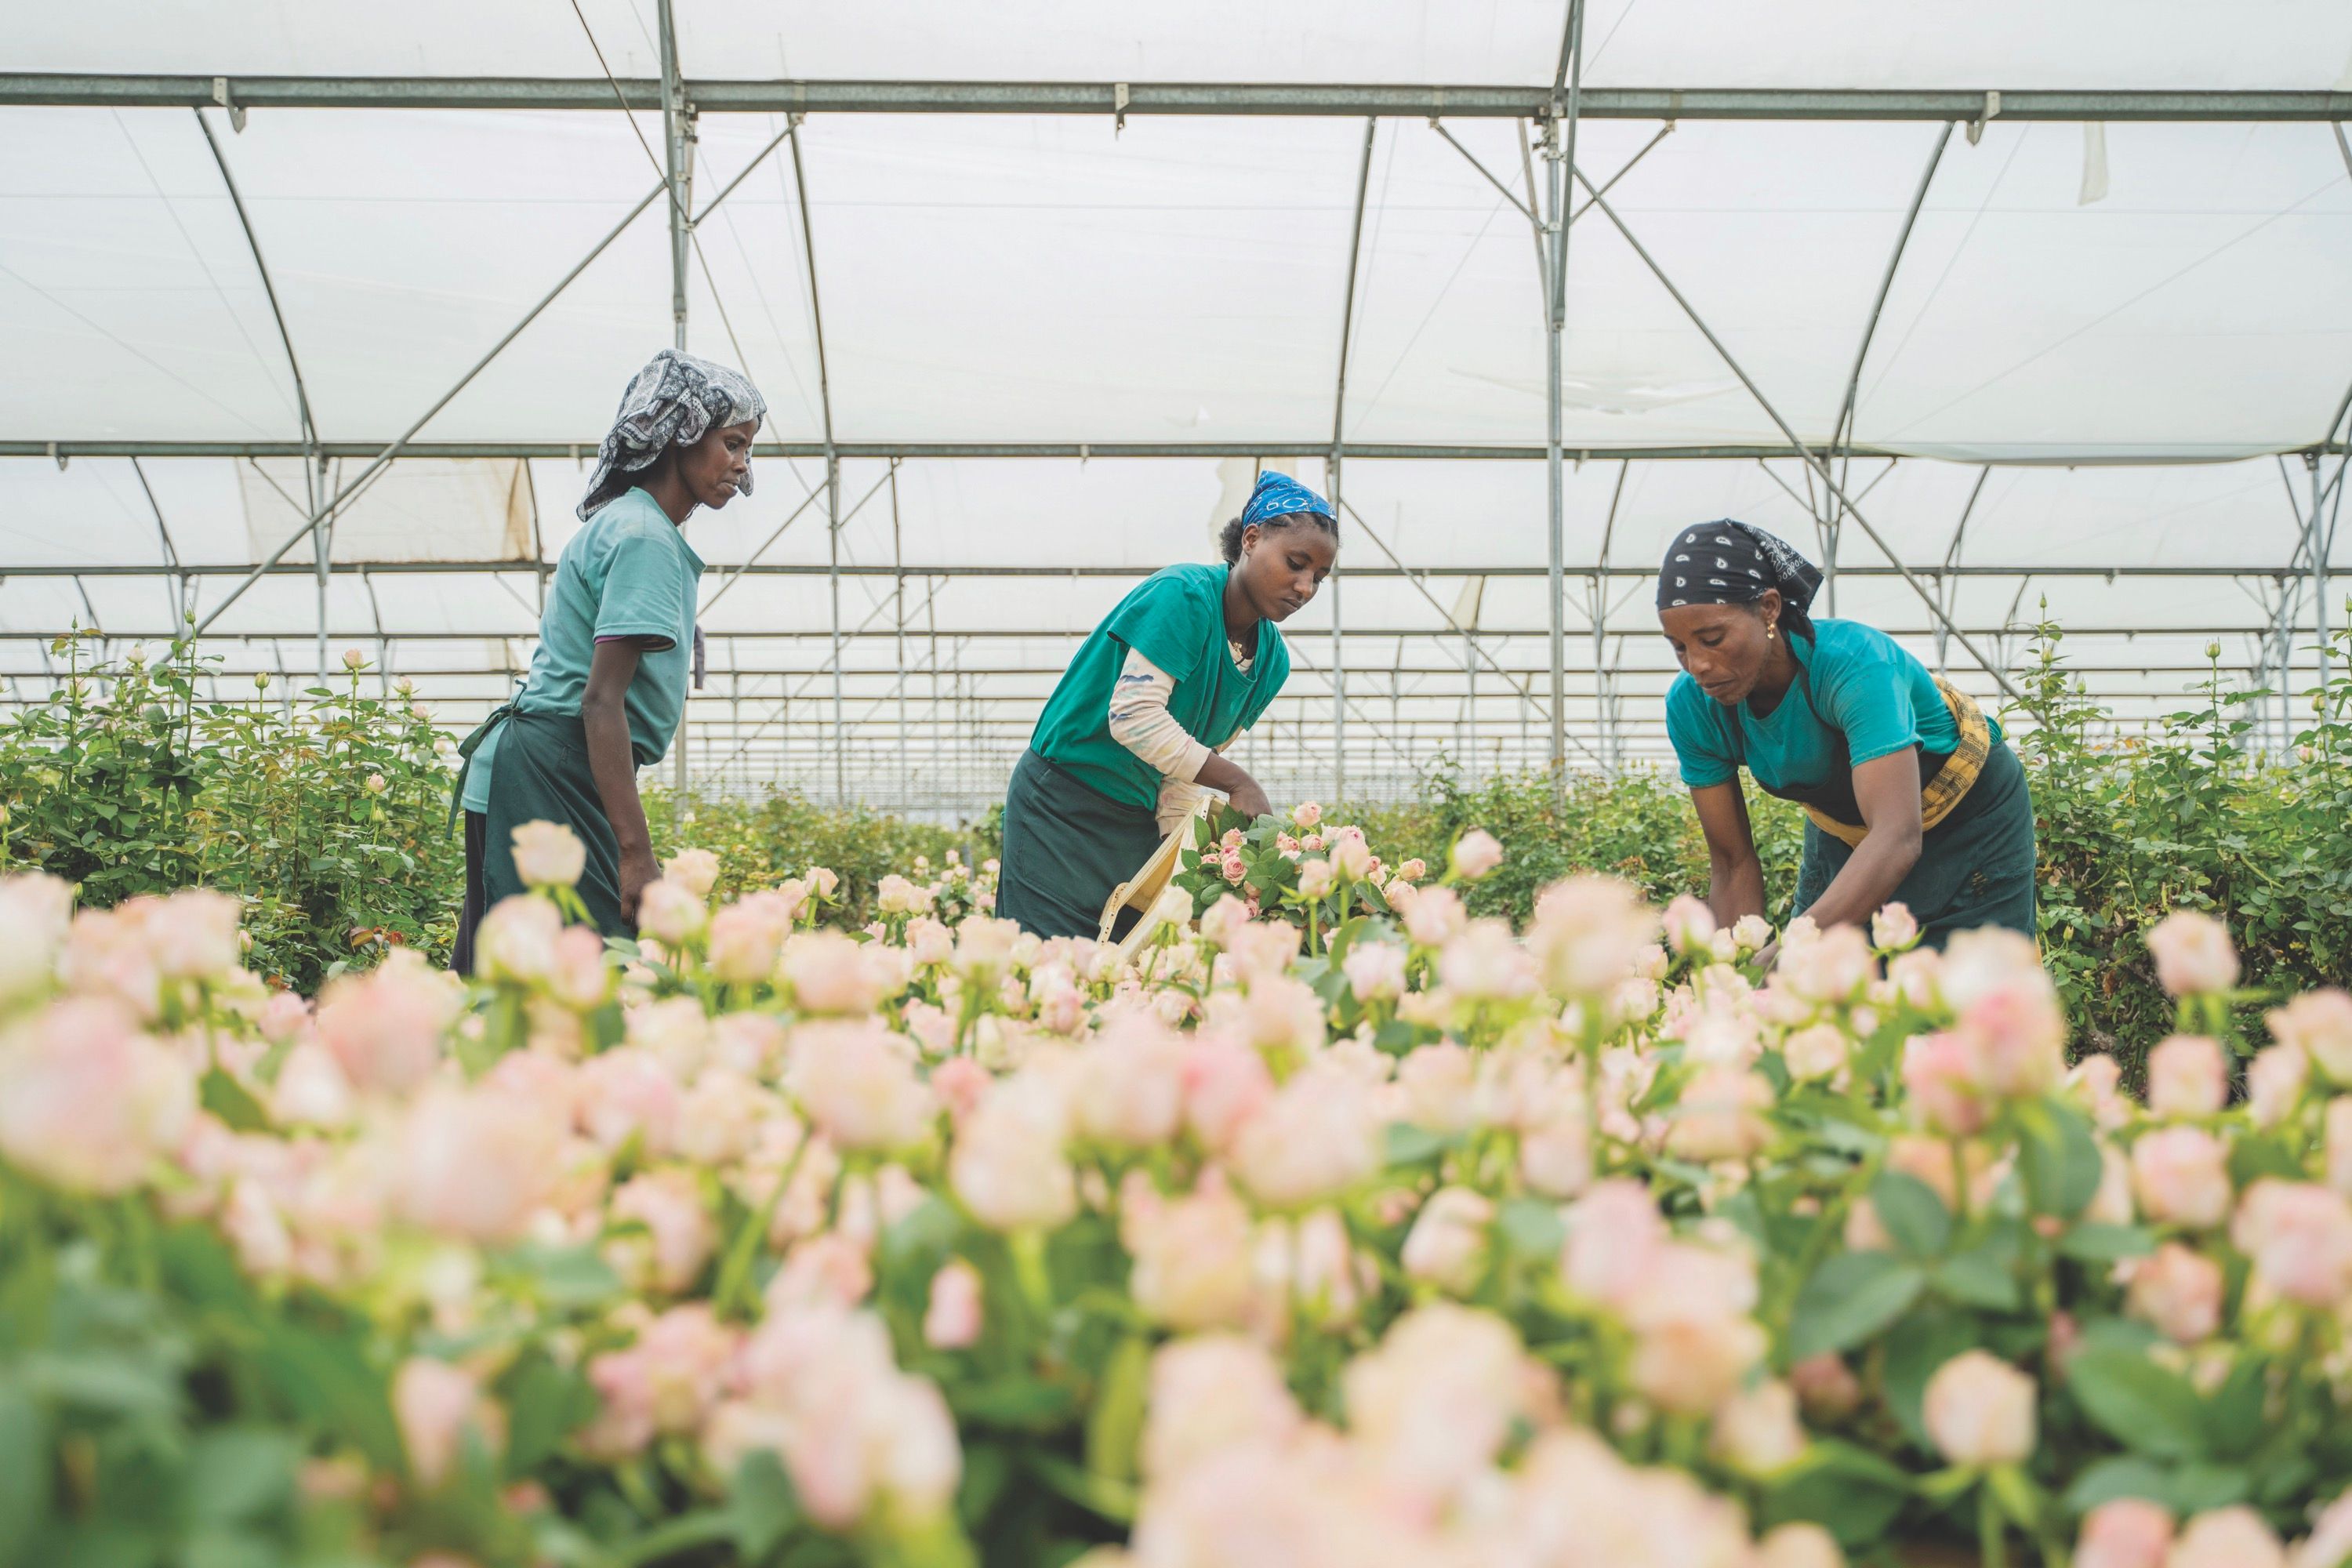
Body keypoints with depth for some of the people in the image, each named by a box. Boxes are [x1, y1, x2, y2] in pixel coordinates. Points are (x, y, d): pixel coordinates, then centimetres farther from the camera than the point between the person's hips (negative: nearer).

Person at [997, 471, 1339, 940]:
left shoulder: (1272, 661, 2)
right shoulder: (1183, 595, -20)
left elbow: (1189, 764, 6)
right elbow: (1134, 716, -28)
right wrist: (1240, 783, -25)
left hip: (1140, 820, 7)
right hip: (1062, 805, -7)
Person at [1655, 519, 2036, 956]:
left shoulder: (1854, 663, -38)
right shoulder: (1692, 707, -23)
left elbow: (1898, 837, -49)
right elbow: (1733, 865, -16)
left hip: (1970, 820, -4)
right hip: (1843, 831, 4)